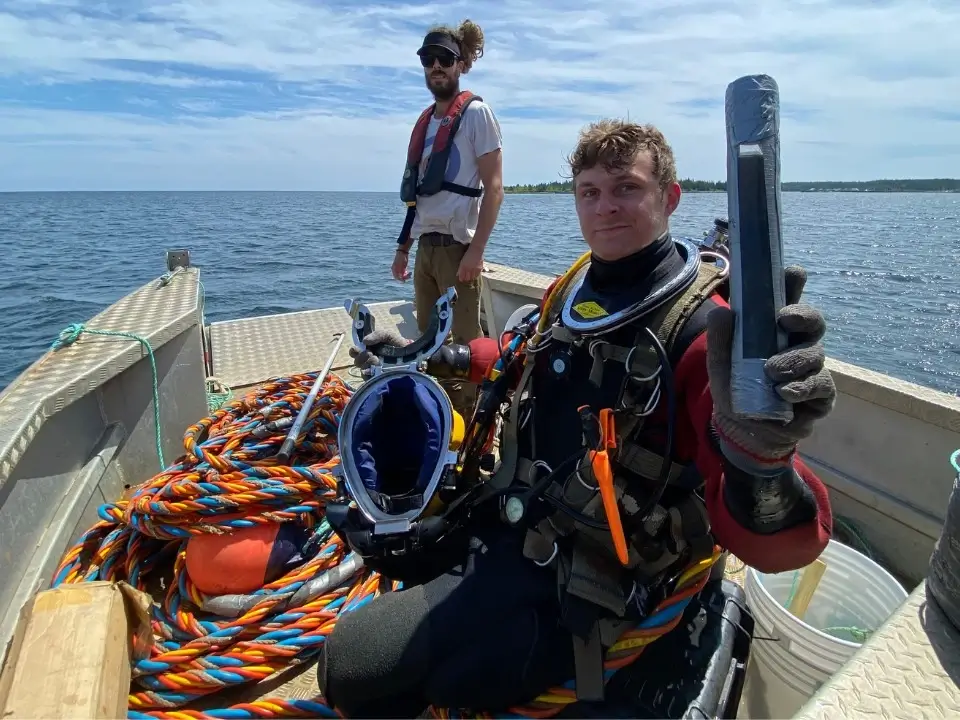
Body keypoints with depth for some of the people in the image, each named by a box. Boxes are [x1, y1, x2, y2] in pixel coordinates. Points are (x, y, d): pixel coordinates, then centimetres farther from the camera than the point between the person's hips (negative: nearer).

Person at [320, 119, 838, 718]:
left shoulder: (704, 329, -22)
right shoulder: (575, 288, 0)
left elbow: (775, 546, -28)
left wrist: (760, 457, -51)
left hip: (566, 586, -7)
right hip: (503, 520, 7)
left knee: (351, 664, -15)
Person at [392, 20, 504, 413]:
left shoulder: (476, 113, -3)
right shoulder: (425, 121, 16)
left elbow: (494, 187, -11)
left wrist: (476, 250, -19)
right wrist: (403, 247, 15)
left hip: (457, 246, -7)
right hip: (426, 245, 7)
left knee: (465, 344, -4)